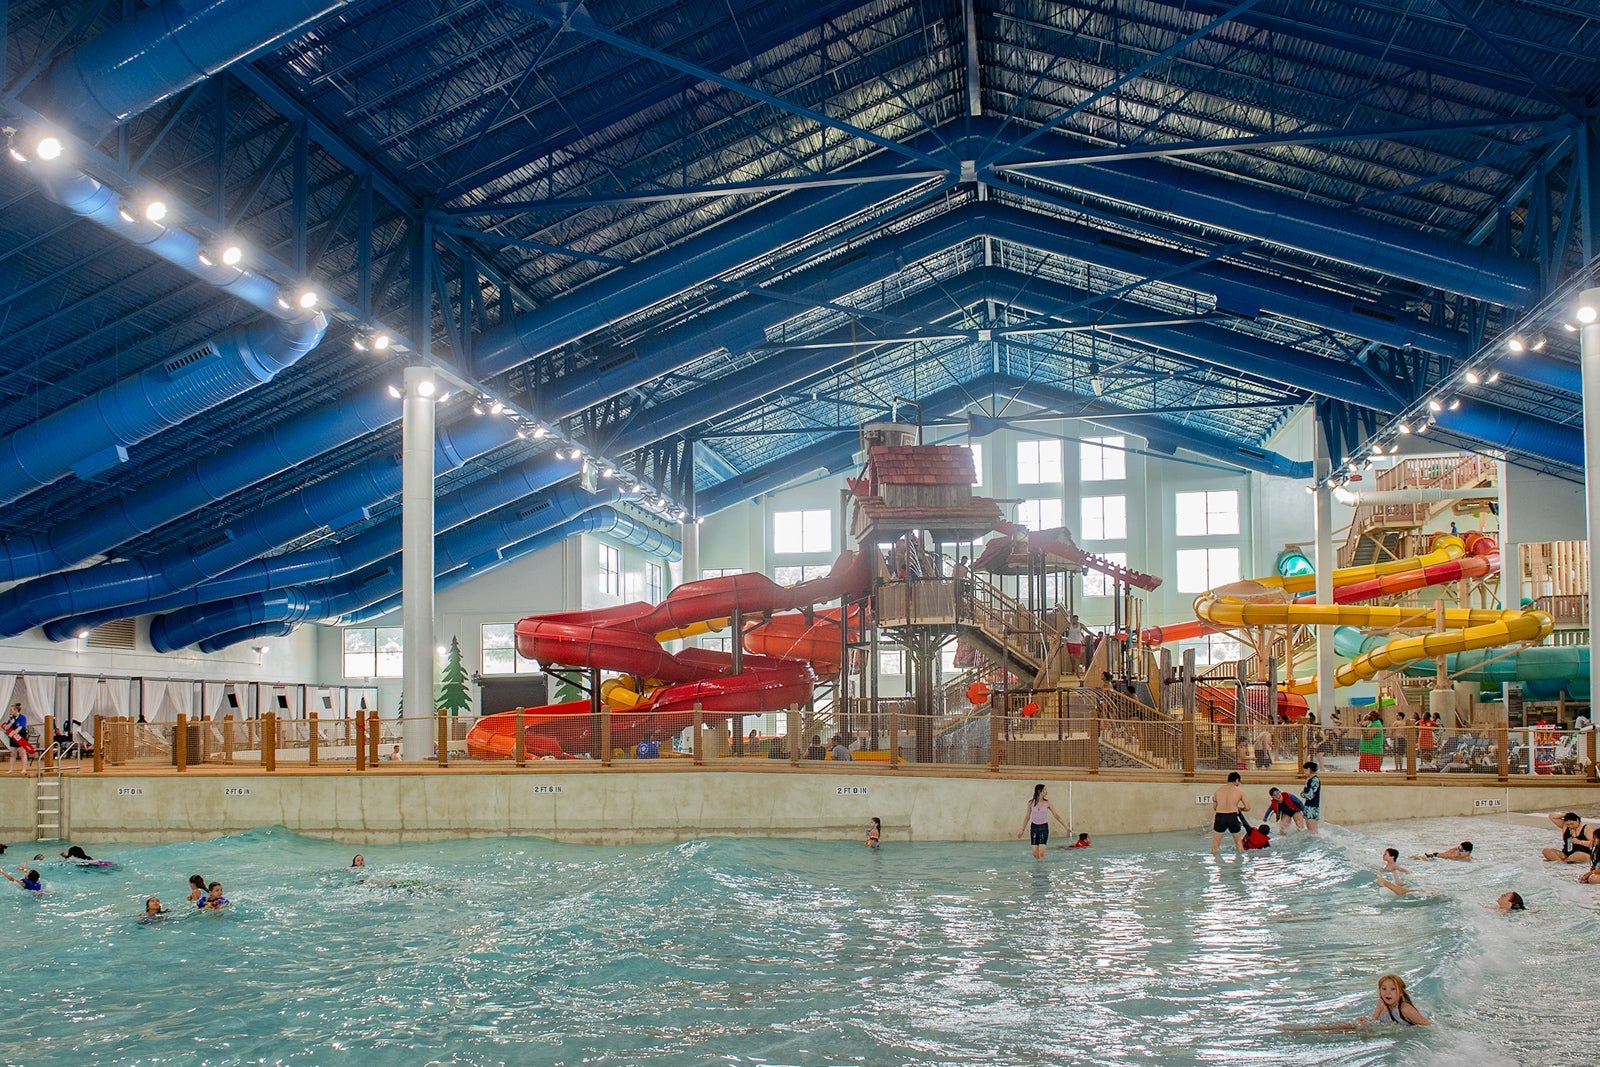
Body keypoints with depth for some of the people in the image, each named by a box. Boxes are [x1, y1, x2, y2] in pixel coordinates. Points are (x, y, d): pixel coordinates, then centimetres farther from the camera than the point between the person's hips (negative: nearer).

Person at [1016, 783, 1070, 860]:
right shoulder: (1031, 803, -1)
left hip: (1044, 827, -1)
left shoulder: (1047, 803, -2)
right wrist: (1022, 830, 12)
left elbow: (1056, 815, 3)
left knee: (1041, 853, -13)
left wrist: (1066, 826, 2)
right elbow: (1027, 817, 9)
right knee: (1035, 854, 0)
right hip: (1034, 827, 1)